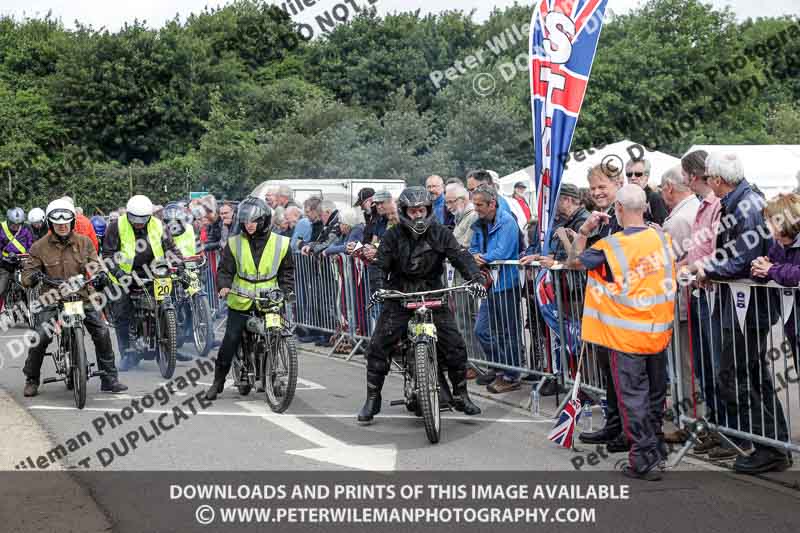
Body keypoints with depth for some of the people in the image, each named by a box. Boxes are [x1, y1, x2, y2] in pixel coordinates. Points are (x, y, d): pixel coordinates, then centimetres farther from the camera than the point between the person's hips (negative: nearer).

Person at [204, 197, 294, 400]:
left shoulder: (280, 243, 3)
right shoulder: (235, 243, 3)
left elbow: (287, 270, 10)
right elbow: (225, 269, 2)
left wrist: (287, 289, -5)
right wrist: (224, 286, -17)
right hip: (241, 302, 0)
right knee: (230, 341, -3)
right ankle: (218, 380, 8)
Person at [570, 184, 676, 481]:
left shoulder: (611, 246, -16)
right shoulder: (662, 238, -2)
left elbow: (577, 261, -1)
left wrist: (584, 231, 6)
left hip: (628, 334, -5)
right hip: (660, 330, 5)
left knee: (633, 396, 2)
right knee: (655, 392, 18)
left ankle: (644, 461, 3)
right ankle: (657, 449, 31)